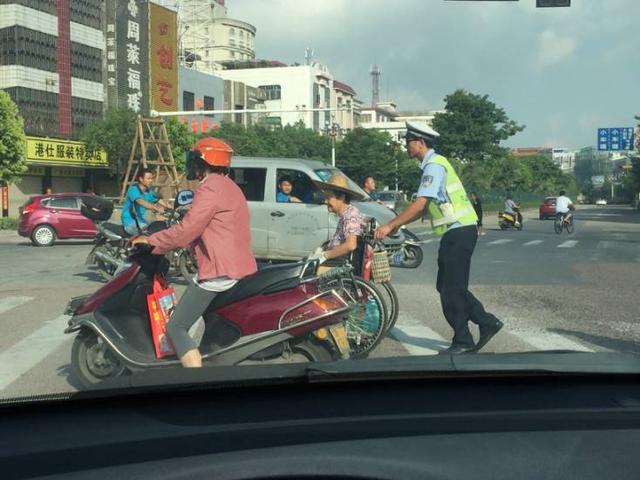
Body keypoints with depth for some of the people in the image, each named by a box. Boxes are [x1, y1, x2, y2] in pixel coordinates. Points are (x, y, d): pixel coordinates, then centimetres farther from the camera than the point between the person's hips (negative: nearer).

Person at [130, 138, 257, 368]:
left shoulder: (210, 188, -11)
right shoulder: (230, 187, 21)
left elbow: (186, 230, -17)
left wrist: (150, 241, -6)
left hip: (219, 273, -10)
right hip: (241, 270, 10)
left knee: (176, 329, -6)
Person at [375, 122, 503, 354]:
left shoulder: (434, 166, -14)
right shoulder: (433, 164, 17)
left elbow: (420, 204, -23)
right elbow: (423, 206, 19)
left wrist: (390, 225, -21)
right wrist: (397, 225, 13)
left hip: (458, 231, -10)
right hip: (456, 232, 10)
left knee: (451, 290, -4)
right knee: (447, 287, 14)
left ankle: (462, 342, 6)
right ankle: (487, 322, 19)